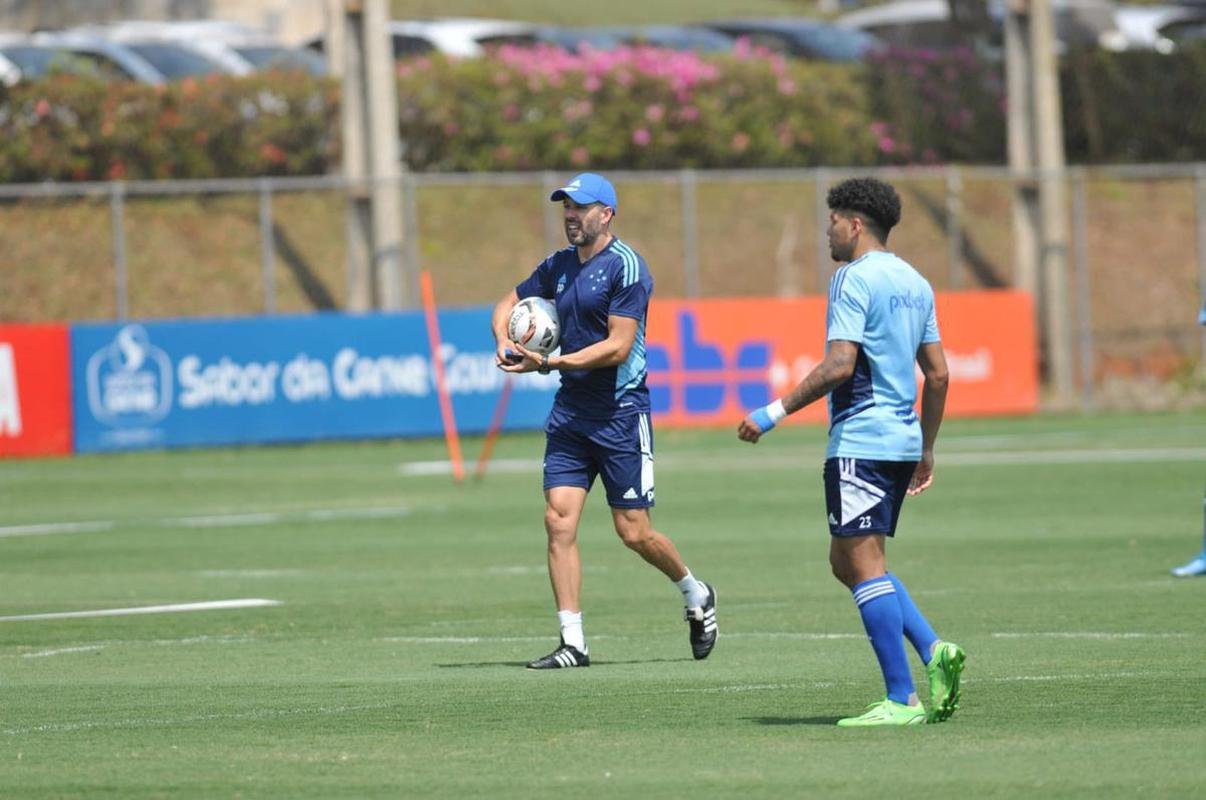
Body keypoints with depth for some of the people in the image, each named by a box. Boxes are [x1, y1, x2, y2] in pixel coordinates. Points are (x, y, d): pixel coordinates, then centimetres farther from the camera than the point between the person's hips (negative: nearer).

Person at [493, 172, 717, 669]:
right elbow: (509, 304, 24)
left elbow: (618, 346, -18)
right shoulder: (559, 266, 11)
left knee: (634, 531, -1)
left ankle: (696, 595, 27)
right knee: (559, 520, -6)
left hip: (621, 412, -6)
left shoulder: (625, 266, -12)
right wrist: (504, 340, 1)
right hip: (570, 411, 6)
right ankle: (572, 642, -5)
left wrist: (552, 363, -24)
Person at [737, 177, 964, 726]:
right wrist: (927, 450, 25)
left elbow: (838, 366, -19)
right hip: (903, 440, 9)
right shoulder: (914, 283, 16)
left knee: (863, 564, -6)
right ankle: (933, 651, 0)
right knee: (848, 562, 16)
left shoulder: (854, 279, -10)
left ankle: (901, 701, -10)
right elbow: (938, 375, 18)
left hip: (859, 443, -9)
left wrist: (775, 412, -14)